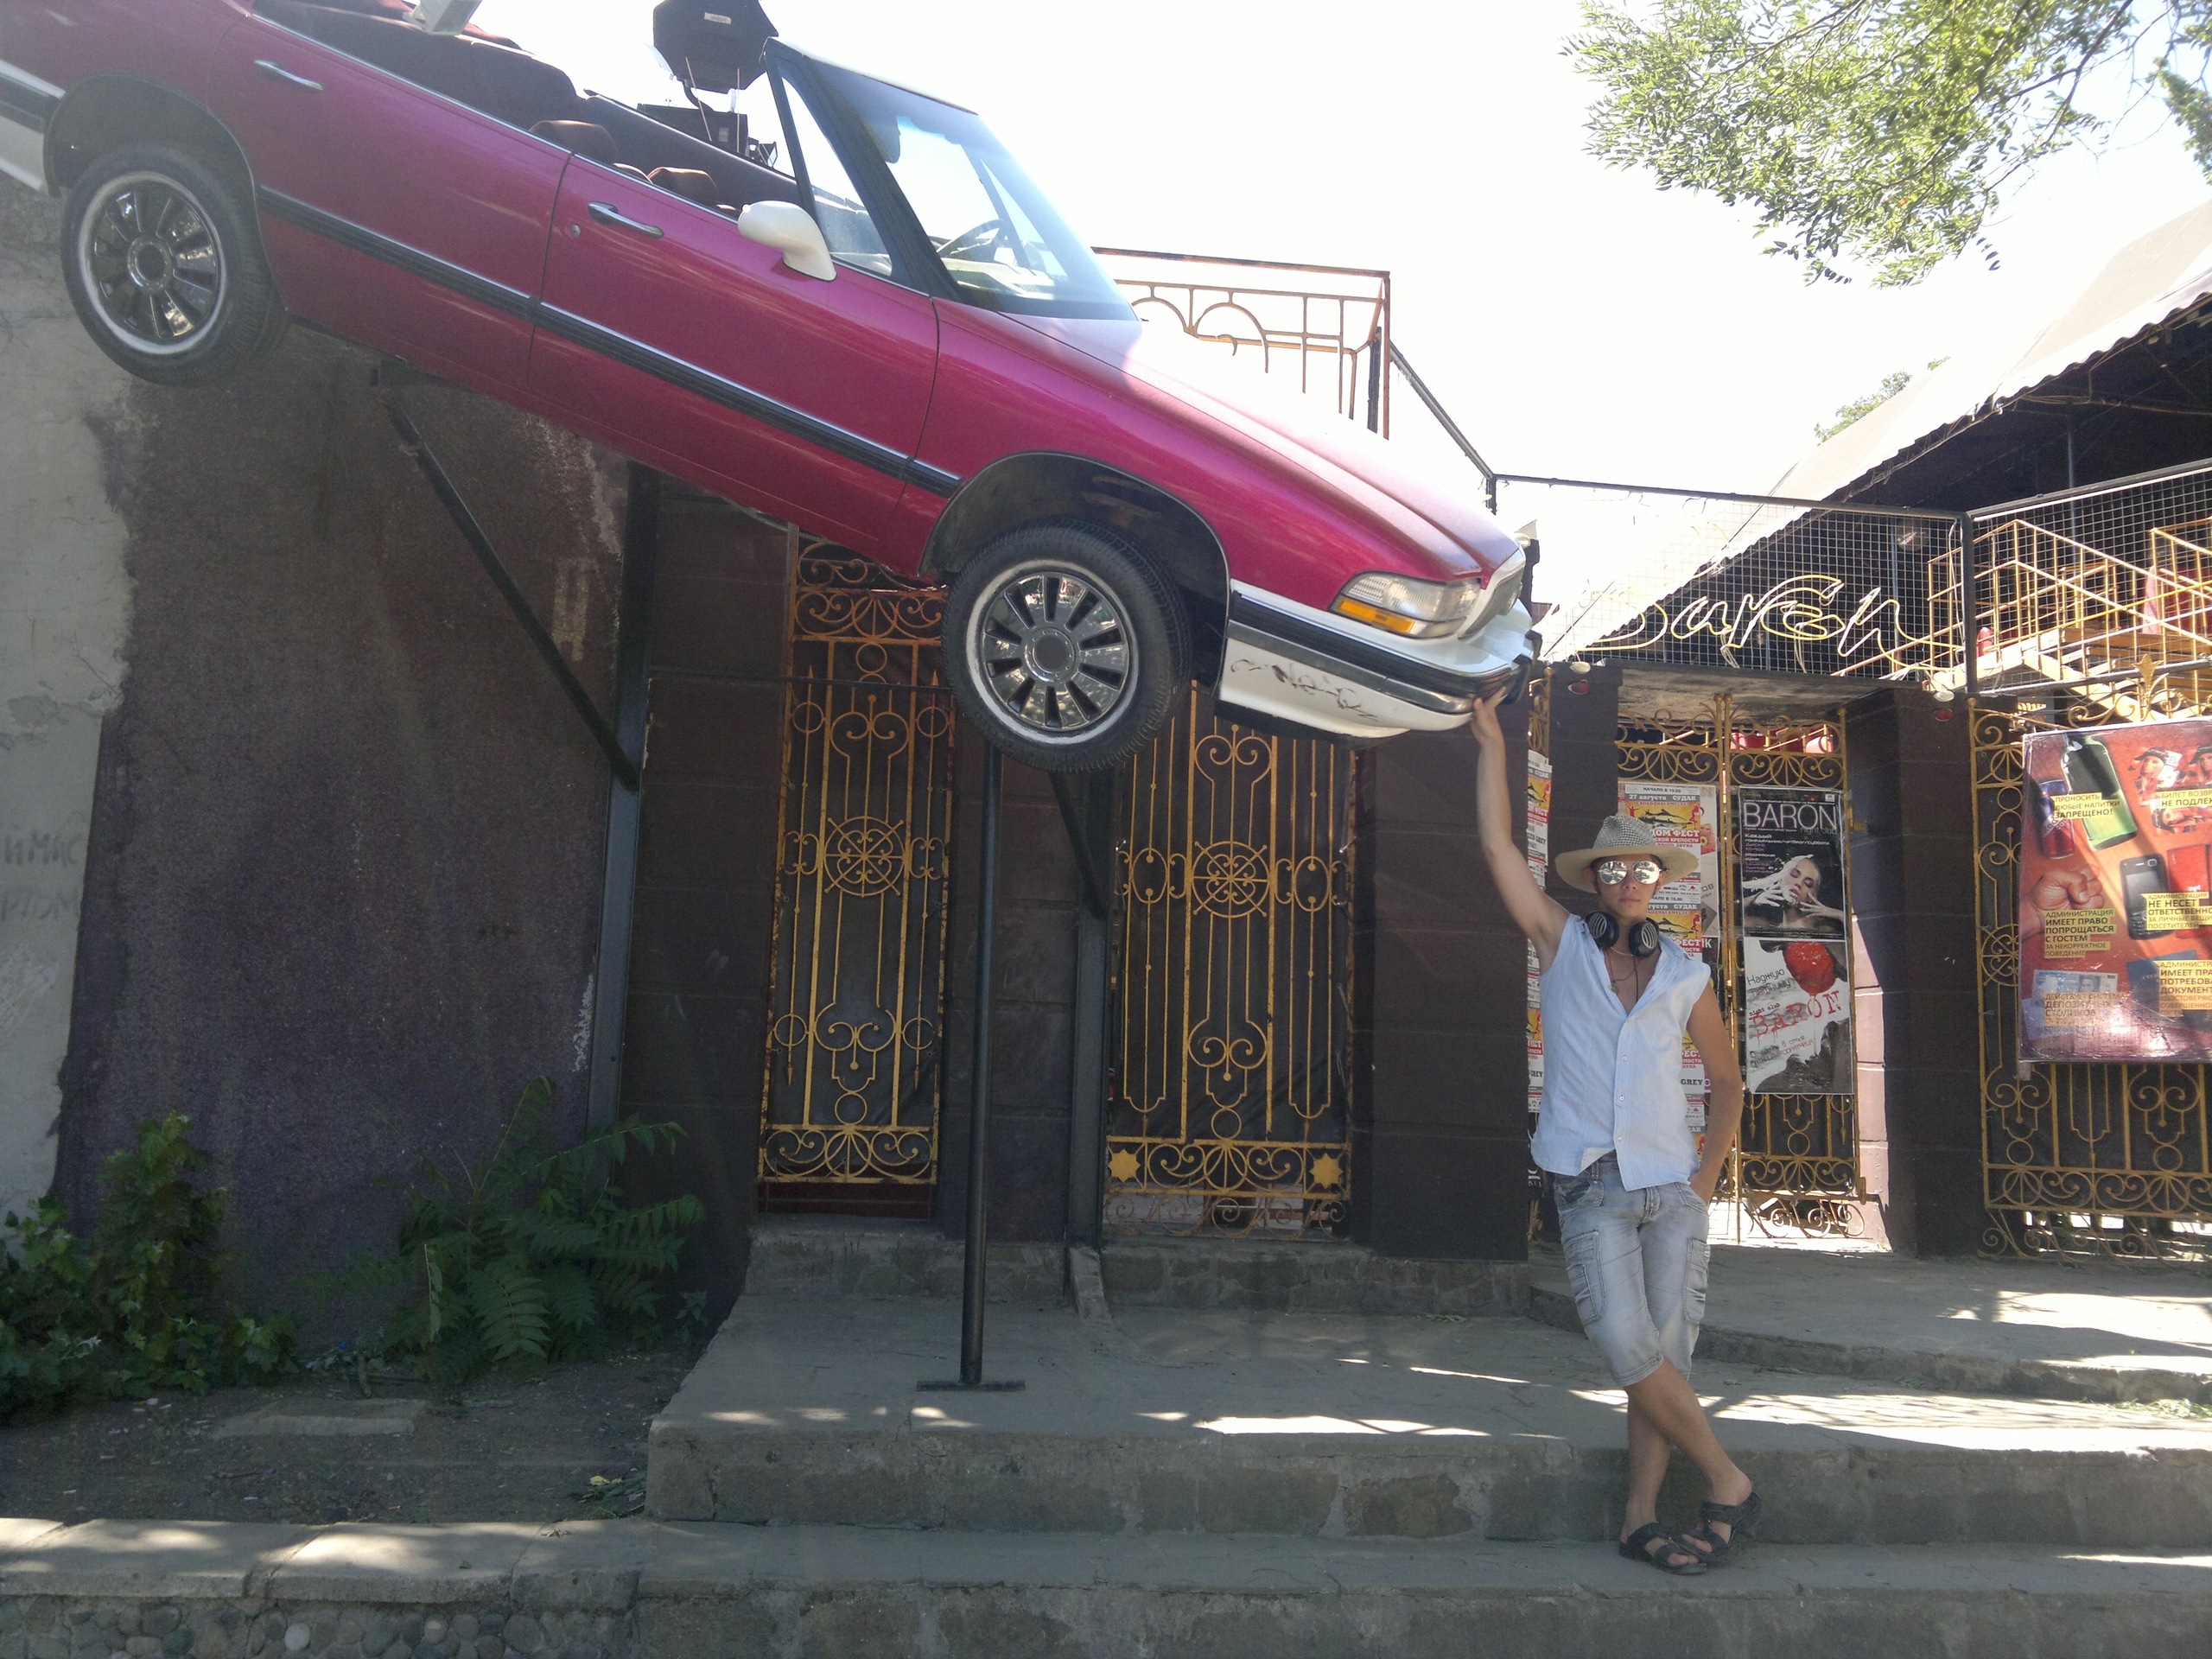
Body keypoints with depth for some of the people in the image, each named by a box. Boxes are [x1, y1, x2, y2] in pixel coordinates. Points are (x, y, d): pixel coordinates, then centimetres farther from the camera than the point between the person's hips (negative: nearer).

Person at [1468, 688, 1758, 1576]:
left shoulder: (1687, 977, 11)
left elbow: (1728, 1081, 20)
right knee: (1629, 1349, -13)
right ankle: (1727, 1480, 4)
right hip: (1591, 1190, -2)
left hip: (1672, 1187, 2)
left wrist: (1710, 1172, 8)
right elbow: (1498, 844, 1)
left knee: (1666, 1352, 0)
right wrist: (1492, 744, 1)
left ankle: (1640, 1515, 10)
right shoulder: (1563, 945, 7)